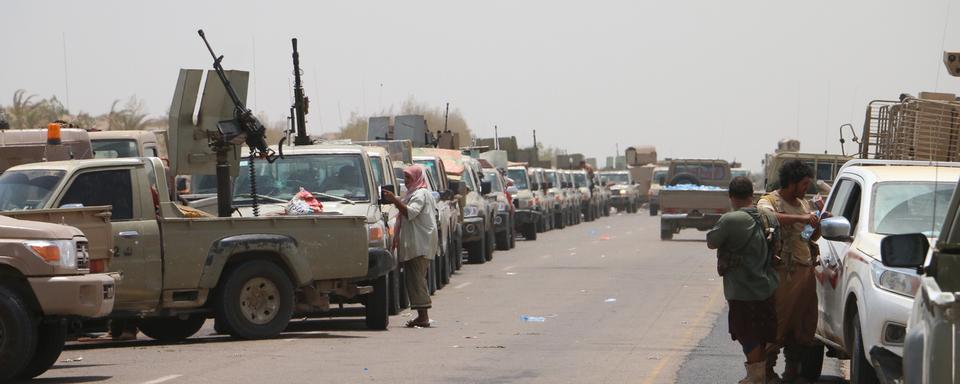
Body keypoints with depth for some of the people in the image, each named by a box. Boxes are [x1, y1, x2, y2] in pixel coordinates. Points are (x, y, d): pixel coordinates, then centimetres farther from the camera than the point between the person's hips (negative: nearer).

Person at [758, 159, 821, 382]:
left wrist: (819, 223, 7)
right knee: (777, 322, -7)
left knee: (803, 323, 8)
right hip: (783, 273, -7)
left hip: (806, 271, 7)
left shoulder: (804, 204, 21)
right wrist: (800, 218, -34)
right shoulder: (769, 201, -3)